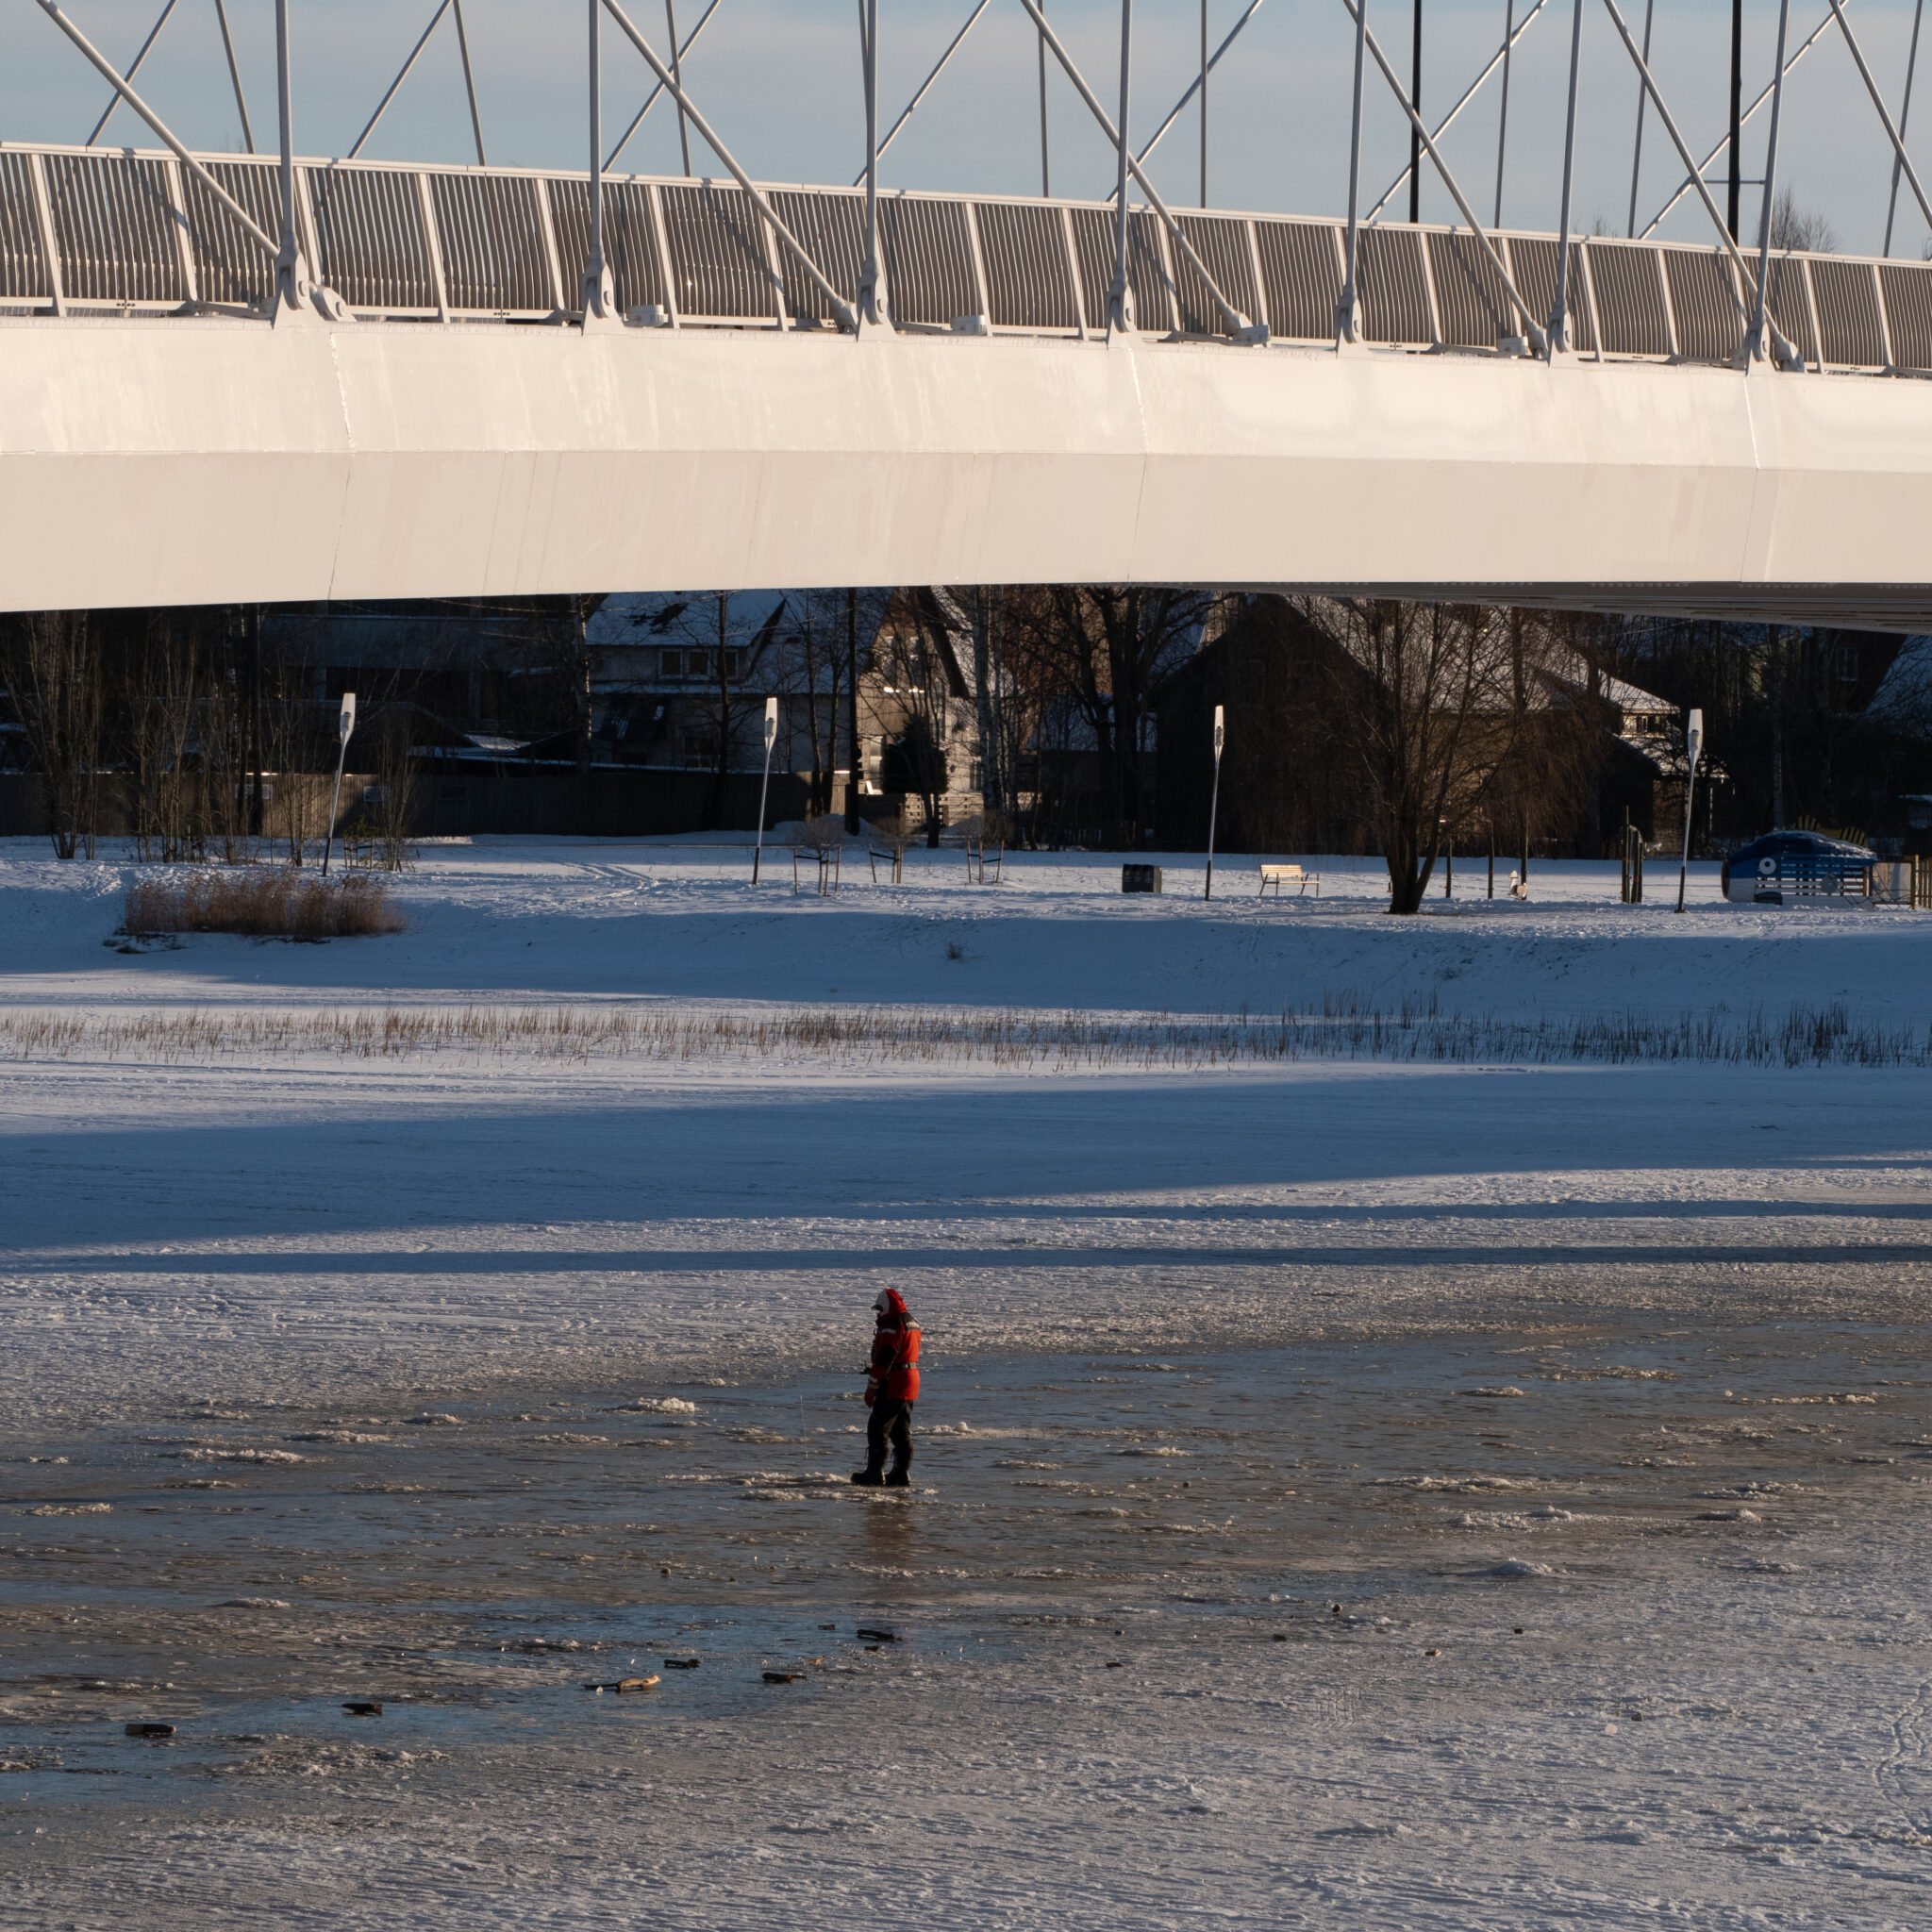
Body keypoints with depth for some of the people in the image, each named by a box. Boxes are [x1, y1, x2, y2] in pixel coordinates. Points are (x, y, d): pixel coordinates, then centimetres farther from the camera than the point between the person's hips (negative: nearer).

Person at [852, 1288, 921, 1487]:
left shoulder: (892, 1327, -17)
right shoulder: (912, 1324, 15)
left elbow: (883, 1359, -21)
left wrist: (872, 1388, -16)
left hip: (892, 1387, -10)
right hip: (909, 1388, 10)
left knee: (878, 1430, -3)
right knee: (902, 1434, 13)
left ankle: (875, 1474, -2)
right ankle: (902, 1474, 14)